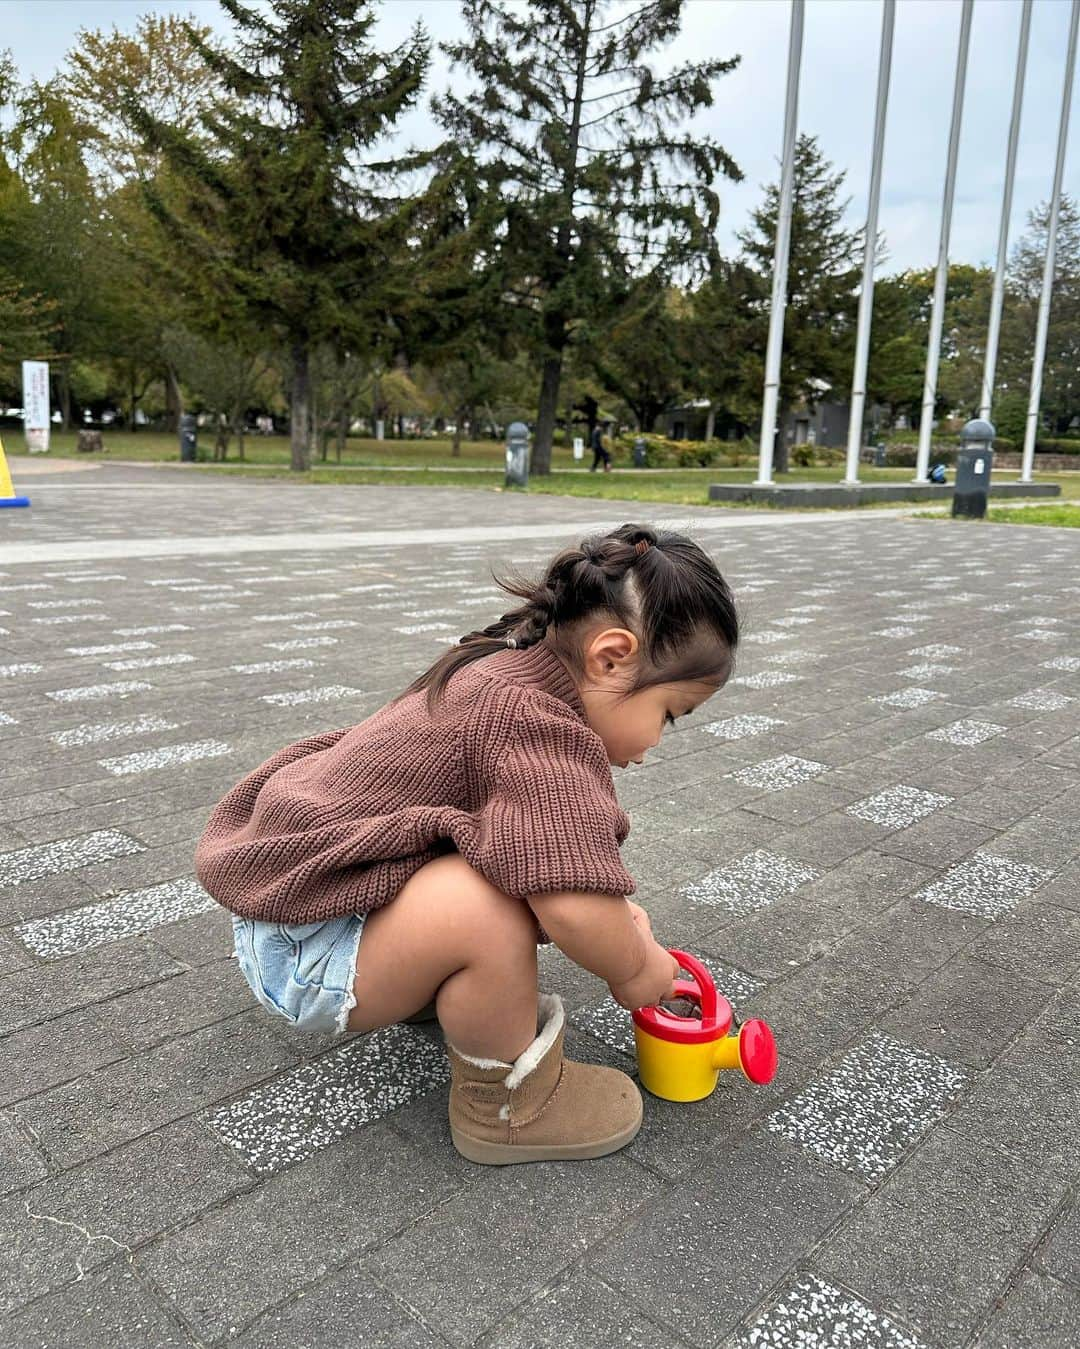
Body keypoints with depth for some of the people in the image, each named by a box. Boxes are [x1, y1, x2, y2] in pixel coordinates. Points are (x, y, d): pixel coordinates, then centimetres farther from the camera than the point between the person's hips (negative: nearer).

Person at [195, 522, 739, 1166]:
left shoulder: (501, 672, 5)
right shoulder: (538, 724, -26)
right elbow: (573, 906, -36)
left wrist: (614, 913, 11)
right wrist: (636, 967, -14)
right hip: (303, 958, -10)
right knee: (488, 901, -32)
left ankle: (440, 989, 22)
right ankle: (506, 1099, -5)